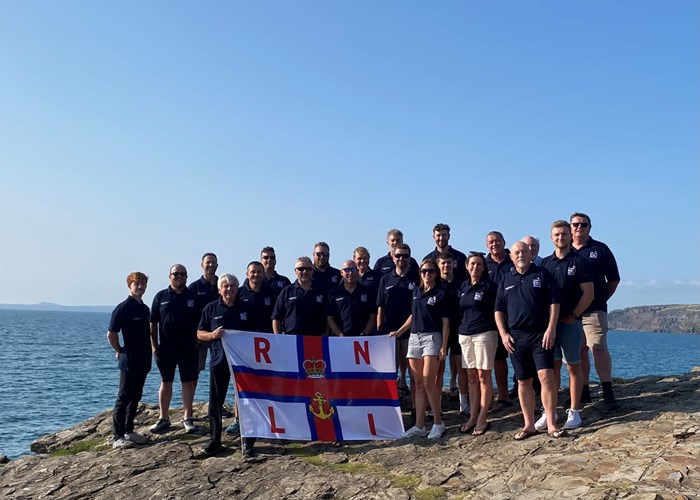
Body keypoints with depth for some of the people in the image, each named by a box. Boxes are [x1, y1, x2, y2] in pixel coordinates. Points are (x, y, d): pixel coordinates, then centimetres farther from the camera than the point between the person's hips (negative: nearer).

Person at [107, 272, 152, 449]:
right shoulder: (123, 308, -12)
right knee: (124, 398, -3)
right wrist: (120, 351, -4)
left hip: (143, 361, 7)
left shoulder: (145, 308, 11)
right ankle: (118, 437, 2)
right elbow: (111, 334, -14)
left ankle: (129, 431, 24)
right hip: (129, 361, -7)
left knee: (135, 397, 14)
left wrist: (148, 353, 13)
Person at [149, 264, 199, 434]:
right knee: (166, 382, 10)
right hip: (166, 348, 1)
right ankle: (164, 418, 20)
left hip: (188, 348, -1)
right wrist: (154, 346, 0)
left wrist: (198, 343, -3)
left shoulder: (193, 297, 2)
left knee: (188, 382, 4)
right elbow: (153, 323, 5)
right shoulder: (161, 297, 4)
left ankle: (187, 418, 15)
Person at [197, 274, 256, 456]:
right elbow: (199, 333, 9)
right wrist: (213, 335, -11)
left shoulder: (247, 308, 7)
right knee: (215, 402, 5)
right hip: (218, 360, 1)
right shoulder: (211, 308, 6)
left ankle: (247, 442, 11)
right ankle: (214, 441, 18)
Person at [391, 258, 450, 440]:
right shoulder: (416, 292, 14)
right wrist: (399, 332, 15)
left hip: (432, 337, -5)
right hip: (414, 338, 5)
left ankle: (438, 423, 2)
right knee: (418, 383, 6)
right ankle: (419, 425, 10)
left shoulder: (440, 293, -1)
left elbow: (445, 322, -3)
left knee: (428, 382, -12)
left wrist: (444, 346, -10)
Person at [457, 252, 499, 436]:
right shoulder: (463, 287, 14)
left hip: (484, 334, -6)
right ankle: (473, 417, 15)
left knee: (483, 376, -4)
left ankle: (482, 419, 1)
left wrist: (499, 332, -7)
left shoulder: (489, 286, -3)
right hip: (465, 335, 6)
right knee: (471, 377, 8)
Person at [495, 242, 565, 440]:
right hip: (516, 337, 4)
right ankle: (529, 425, 18)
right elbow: (499, 310, 13)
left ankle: (551, 425, -5)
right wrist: (503, 333, 3)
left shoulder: (543, 274, 3)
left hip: (540, 335, -3)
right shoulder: (505, 280, 12)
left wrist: (551, 328, -11)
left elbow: (554, 302, -2)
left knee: (546, 376, -12)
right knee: (523, 382, 8)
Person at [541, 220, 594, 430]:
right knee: (552, 366, 7)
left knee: (573, 366, 4)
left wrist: (573, 315, -11)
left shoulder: (580, 262, -1)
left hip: (570, 322, -3)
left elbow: (588, 294, -5)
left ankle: (574, 412, 11)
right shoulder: (545, 263, 11)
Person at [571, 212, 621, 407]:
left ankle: (608, 393, -7)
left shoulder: (600, 249, 5)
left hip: (594, 310, -3)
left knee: (599, 348, -11)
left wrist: (602, 298, 6)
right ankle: (583, 391, 15)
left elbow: (614, 279, 10)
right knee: (579, 351, 8)